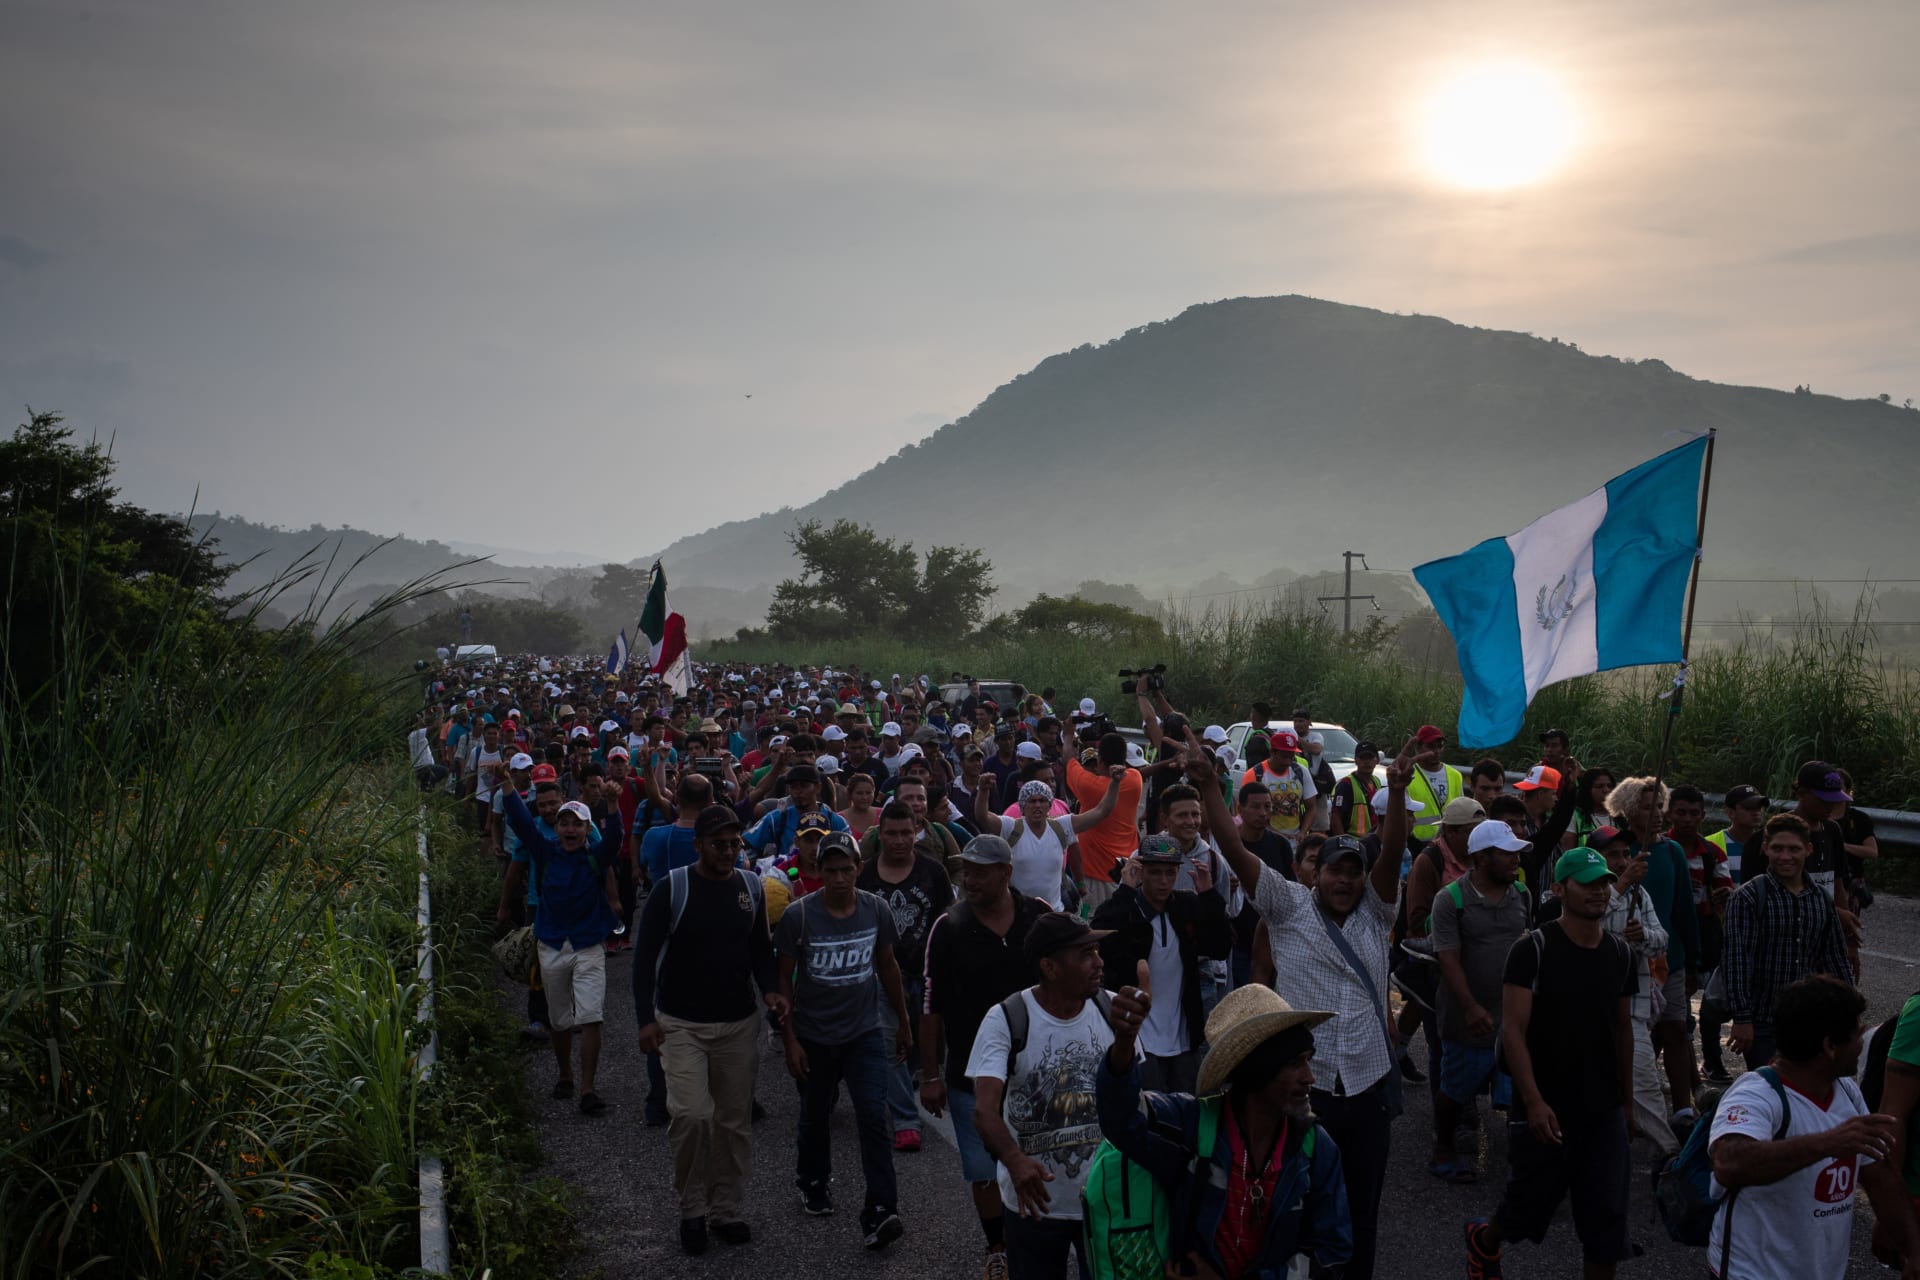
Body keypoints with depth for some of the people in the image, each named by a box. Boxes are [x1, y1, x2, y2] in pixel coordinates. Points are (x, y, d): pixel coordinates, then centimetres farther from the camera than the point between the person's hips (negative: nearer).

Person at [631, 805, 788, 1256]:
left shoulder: (751, 887, 4)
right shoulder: (672, 889, -10)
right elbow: (645, 955, -7)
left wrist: (770, 988, -5)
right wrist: (646, 1018, -13)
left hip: (739, 1023, 4)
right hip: (682, 1024, -4)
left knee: (735, 1120, 9)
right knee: (692, 1115, -15)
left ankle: (725, 1208, 24)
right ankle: (692, 1208, 6)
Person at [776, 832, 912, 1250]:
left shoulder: (876, 910, -6)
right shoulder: (799, 915, -14)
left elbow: (887, 966, 9)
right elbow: (784, 979, -6)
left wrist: (903, 1023, 14)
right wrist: (790, 1040, -9)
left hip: (865, 1032, 0)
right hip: (814, 1037, 0)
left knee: (873, 1117, -12)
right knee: (815, 1116, 17)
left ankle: (880, 1213, -11)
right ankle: (813, 1183, 42)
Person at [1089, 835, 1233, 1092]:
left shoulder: (1189, 906, 5)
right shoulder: (1120, 909, -8)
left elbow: (1221, 948, -4)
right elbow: (1107, 953, -27)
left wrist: (1208, 893, -13)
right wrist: (1126, 891, -27)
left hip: (1183, 1042, 5)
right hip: (1138, 1042, -5)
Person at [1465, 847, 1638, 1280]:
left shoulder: (1620, 954, 6)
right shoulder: (1533, 950, -12)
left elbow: (1623, 1030, 15)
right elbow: (1512, 1030, -16)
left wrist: (1628, 1101, 16)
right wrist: (1533, 1102, -24)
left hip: (1605, 1112, 4)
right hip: (1547, 1109, -4)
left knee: (1607, 1219, 2)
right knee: (1528, 1206, 10)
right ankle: (1483, 1240, 42)